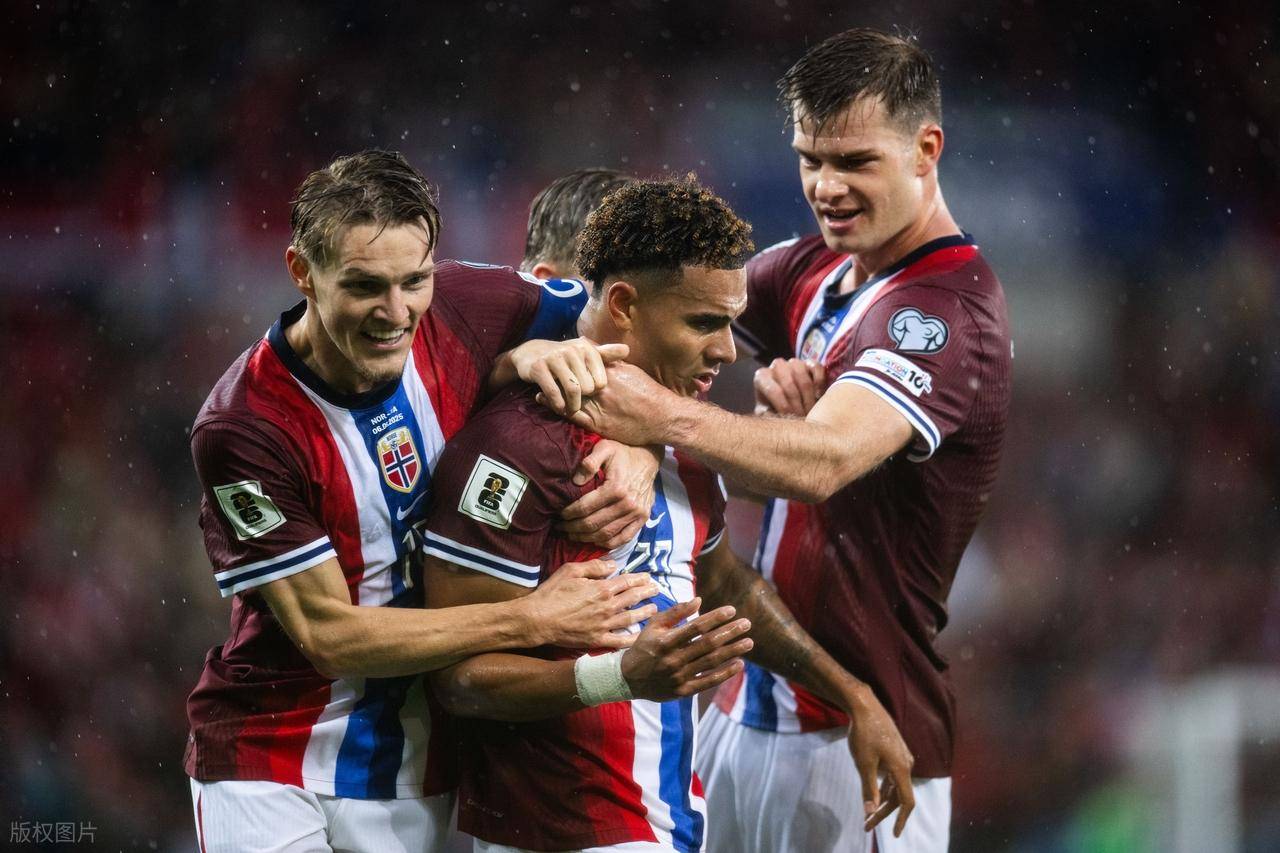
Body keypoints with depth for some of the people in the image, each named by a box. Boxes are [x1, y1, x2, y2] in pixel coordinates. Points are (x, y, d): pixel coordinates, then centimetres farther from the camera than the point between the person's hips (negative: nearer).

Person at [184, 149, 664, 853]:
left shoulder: (461, 307, -10)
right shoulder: (240, 430, -22)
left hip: (418, 773, 4)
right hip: (270, 772, -4)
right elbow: (327, 633, -20)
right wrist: (532, 621, -21)